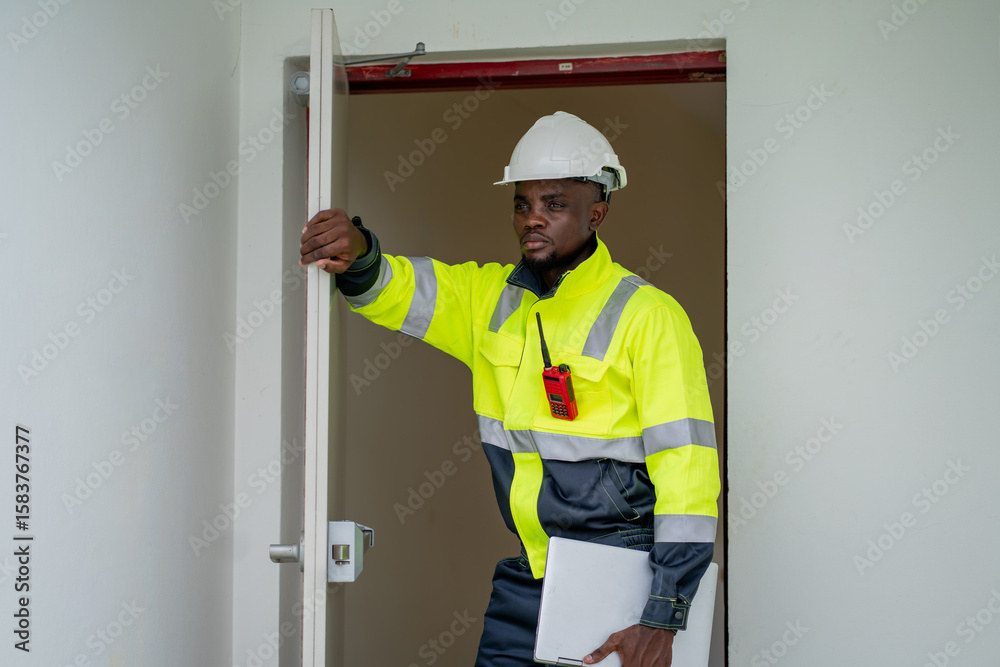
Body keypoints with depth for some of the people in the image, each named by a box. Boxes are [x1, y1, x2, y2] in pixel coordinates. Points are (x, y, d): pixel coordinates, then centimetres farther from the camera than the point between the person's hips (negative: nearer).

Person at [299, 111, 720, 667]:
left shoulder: (648, 315, -10)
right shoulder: (489, 297, 7)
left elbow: (688, 464, -14)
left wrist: (664, 618, -20)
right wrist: (358, 254, -21)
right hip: (527, 575, 5)